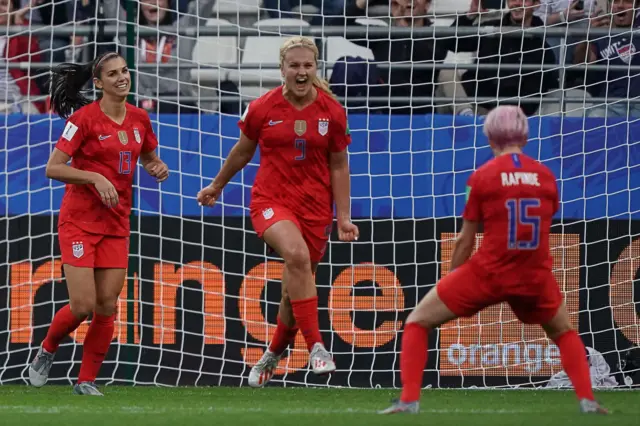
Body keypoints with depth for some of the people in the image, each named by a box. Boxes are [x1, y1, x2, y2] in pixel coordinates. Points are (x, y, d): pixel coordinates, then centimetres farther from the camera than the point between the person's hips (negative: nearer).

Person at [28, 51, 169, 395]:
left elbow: (148, 159, 23)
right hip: (80, 221, -5)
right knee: (82, 306, -11)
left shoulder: (139, 119, 6)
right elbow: (53, 168, -14)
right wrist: (96, 177, -24)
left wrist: (157, 168, 1)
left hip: (116, 223, 5)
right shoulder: (84, 118, -11)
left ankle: (87, 380, 11)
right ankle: (46, 351, 18)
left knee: (107, 305, -1)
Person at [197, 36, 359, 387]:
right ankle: (315, 347, -32)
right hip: (270, 200, -2)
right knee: (297, 253, -33)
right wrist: (217, 186, 25)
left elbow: (339, 166, 6)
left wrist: (343, 218, 2)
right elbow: (243, 151, 13)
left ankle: (273, 355, 39)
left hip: (315, 206, 2)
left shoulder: (332, 112, -2)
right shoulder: (262, 109, -5)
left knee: (295, 291, 10)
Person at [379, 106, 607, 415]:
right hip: (535, 276, 3)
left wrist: (450, 282, 15)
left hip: (488, 273, -3)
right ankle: (587, 402, 13)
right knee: (564, 333, 30)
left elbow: (465, 241, 1)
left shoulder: (481, 177, -5)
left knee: (417, 322, 12)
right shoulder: (546, 177, 3)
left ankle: (409, 402, -1)